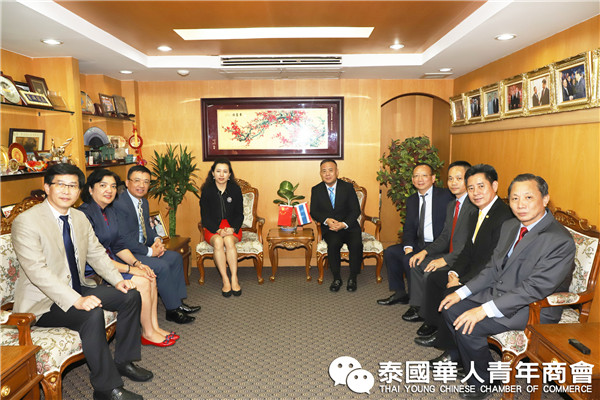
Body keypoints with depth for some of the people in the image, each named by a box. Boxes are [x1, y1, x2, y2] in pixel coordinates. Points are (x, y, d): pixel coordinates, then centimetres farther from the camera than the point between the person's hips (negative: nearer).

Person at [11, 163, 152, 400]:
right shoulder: (26, 222, -18)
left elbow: (96, 253, 11)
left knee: (130, 296, -4)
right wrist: (76, 301, -34)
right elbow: (37, 271, -26)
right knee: (92, 315, -32)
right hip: (43, 301, -8)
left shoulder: (79, 217, 6)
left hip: (78, 289, 8)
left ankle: (124, 361, 11)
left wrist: (117, 280, -6)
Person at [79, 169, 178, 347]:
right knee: (141, 282, -18)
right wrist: (129, 269, -22)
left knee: (150, 277, -7)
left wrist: (137, 263, -5)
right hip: (92, 272, -8)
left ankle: (154, 327, 1)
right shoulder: (84, 214, -20)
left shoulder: (110, 210, 8)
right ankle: (148, 333, -2)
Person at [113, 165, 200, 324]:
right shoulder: (120, 204, -20)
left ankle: (178, 301, 8)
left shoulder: (144, 202, 9)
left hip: (142, 247, 10)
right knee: (162, 267, -23)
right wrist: (149, 251, -18)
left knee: (175, 258, 4)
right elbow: (124, 239, -23)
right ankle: (173, 309, -8)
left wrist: (157, 240, -2)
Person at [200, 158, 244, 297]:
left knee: (229, 240, -34)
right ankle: (225, 280, -30)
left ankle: (234, 279, -30)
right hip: (212, 228, 0)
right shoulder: (207, 190, 1)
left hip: (232, 227, 0)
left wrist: (232, 229, -16)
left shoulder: (235, 189, 3)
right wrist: (218, 230, -18)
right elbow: (205, 217, -1)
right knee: (218, 241, -34)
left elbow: (239, 215, 4)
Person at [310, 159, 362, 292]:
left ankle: (352, 278, -8)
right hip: (329, 228, 0)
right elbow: (314, 212, 2)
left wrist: (344, 224, -20)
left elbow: (356, 210, -2)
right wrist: (327, 220, -19)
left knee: (356, 244, -29)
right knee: (333, 243, -32)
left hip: (349, 226, 0)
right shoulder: (316, 190, 5)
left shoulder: (348, 187, 1)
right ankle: (336, 278, -12)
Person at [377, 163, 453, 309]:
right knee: (390, 252, -3)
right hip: (418, 244, 7)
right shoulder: (411, 200, 12)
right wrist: (408, 247, -11)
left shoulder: (446, 196, -9)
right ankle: (400, 293, 13)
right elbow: (408, 228, 9)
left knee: (410, 259, -27)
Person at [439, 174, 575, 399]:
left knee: (467, 327, -21)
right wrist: (462, 292, -1)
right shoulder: (510, 226, 6)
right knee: (451, 309, -1)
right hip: (498, 293, 8)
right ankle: (461, 358, 19)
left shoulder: (560, 241, -22)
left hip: (533, 309, -8)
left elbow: (535, 288, -27)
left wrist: (485, 309, -30)